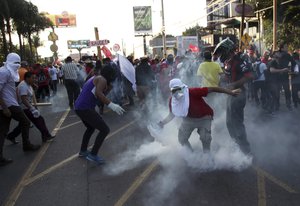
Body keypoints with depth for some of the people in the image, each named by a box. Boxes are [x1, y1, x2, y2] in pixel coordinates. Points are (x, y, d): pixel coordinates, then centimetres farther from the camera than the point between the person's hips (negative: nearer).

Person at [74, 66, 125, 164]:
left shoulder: (95, 78, 23)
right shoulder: (102, 79, -5)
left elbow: (101, 95, 26)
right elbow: (98, 93, -26)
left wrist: (109, 88, 18)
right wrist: (111, 105, -33)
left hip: (79, 107, 10)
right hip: (85, 108, -10)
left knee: (91, 128, 32)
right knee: (105, 130, -7)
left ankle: (83, 151, 41)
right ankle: (93, 155, -1)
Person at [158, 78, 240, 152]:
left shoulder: (192, 92, -35)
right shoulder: (172, 101, -17)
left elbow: (211, 89, -34)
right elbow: (172, 114, 1)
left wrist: (230, 92, -33)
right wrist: (162, 123, -13)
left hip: (204, 117, -4)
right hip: (189, 119, 5)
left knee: (205, 138, -16)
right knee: (182, 139, 3)